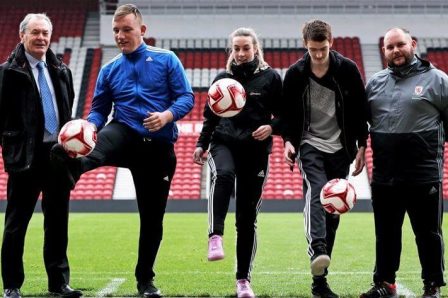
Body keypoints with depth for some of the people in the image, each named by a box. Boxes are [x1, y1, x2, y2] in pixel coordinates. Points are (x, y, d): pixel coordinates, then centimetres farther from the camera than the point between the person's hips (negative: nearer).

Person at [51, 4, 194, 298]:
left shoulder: (167, 60, 0)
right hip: (125, 136, 1)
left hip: (159, 145, -1)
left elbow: (186, 97, -4)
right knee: (104, 141, -37)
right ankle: (74, 166, -71)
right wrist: (89, 126, -13)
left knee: (153, 215, 5)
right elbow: (99, 110, 9)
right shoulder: (109, 69, 9)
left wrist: (167, 115, -24)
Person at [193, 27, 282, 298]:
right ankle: (215, 237, -43)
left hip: (256, 151, -1)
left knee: (248, 217, 3)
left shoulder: (271, 78, 4)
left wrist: (272, 127, -13)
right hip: (223, 144, 1)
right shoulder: (223, 78, 10)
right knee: (223, 175, -38)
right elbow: (211, 115, 17)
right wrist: (202, 144, 9)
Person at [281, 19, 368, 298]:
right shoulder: (295, 74, -3)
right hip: (310, 145, -1)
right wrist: (289, 141, -9)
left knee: (333, 211, 2)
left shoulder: (347, 69, -3)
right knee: (315, 192, -29)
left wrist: (362, 146, 2)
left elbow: (361, 108, 4)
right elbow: (288, 113, 6)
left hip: (340, 149, 1)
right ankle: (318, 253, -47)